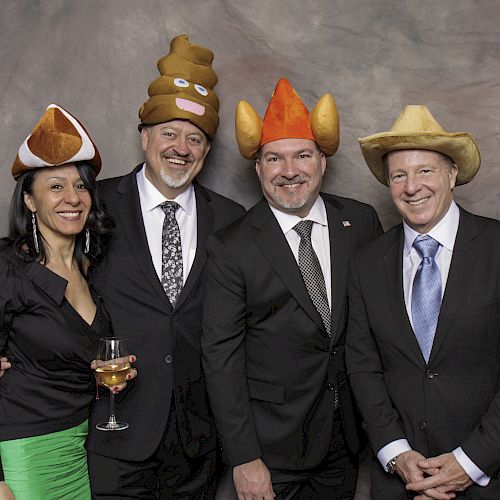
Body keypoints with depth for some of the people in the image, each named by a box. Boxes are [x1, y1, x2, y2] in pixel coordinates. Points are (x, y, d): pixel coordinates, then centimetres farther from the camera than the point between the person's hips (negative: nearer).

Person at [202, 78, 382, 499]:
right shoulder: (231, 248, -11)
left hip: (346, 437, 3)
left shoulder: (361, 222, -1)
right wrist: (244, 459, -14)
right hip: (272, 444, -3)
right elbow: (221, 355, -12)